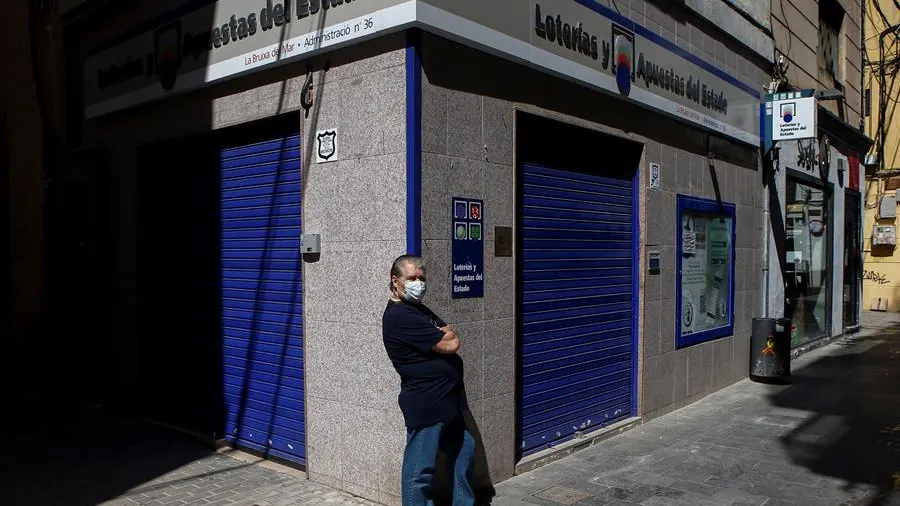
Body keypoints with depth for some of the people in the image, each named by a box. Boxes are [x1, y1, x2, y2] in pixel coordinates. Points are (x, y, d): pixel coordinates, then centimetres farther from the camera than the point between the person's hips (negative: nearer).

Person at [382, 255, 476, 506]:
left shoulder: (420, 310, 14)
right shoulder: (399, 317, -20)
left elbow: (450, 335, 15)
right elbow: (451, 344, -19)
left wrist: (442, 335, -4)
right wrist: (444, 335, 0)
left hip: (447, 400, 11)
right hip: (425, 404, -11)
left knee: (465, 450, 22)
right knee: (420, 469, -1)